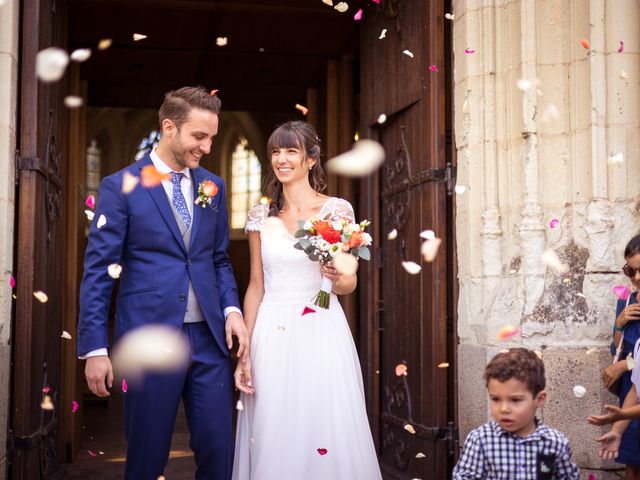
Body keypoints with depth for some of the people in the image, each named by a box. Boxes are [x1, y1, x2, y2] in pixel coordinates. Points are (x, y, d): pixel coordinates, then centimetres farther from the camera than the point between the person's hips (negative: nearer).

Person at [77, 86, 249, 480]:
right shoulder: (120, 186, -4)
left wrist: (231, 308, -1)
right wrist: (95, 348, -9)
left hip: (210, 337, 4)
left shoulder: (213, 186, 10)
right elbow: (98, 271, -5)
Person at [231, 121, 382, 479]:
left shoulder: (337, 209, -1)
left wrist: (338, 277, -21)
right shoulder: (261, 215, 7)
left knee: (325, 436, -1)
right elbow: (256, 286, 9)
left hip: (321, 332, -2)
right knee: (270, 436, 5)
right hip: (271, 336, 2)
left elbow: (349, 284, 3)